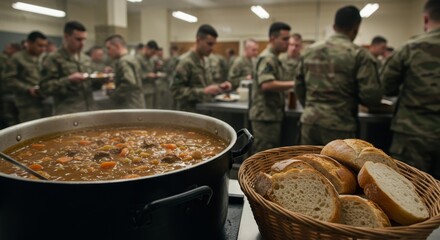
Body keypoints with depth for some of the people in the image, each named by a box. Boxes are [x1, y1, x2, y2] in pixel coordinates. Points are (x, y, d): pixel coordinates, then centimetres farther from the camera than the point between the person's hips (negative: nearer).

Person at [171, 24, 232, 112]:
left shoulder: (204, 60, 10)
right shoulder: (186, 62, -16)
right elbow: (176, 90, -21)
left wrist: (220, 86, 1)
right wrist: (204, 91, -26)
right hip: (189, 113, -8)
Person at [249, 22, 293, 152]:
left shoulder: (273, 58, 19)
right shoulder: (267, 58, -14)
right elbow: (266, 84, -28)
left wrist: (289, 87, 14)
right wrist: (293, 84, -23)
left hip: (272, 115, 10)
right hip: (265, 115, -10)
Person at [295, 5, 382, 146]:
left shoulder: (310, 51, 8)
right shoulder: (359, 54, -7)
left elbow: (299, 87, 14)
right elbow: (372, 96, -12)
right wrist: (353, 97, 9)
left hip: (310, 121, 5)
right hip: (340, 125, -5)